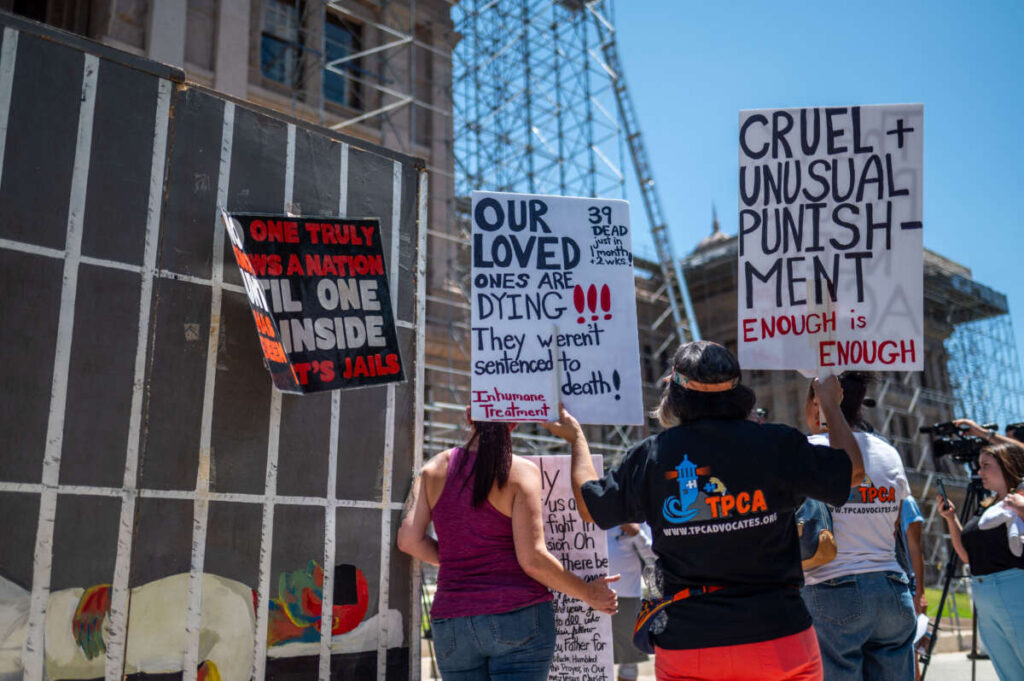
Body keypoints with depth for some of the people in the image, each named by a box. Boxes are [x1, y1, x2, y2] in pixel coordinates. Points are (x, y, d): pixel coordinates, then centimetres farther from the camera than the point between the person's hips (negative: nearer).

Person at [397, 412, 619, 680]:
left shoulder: (436, 468, 6)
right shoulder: (521, 471, -7)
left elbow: (409, 539, -1)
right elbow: (532, 559, -13)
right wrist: (588, 594, 0)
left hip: (451, 625, 4)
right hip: (518, 618, -4)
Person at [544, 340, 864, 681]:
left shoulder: (651, 456, -4)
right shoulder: (777, 445, -8)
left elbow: (590, 506, 10)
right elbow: (853, 469, 6)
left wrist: (576, 438, 26)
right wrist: (831, 406, 23)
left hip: (687, 643, 1)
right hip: (777, 633, 0)